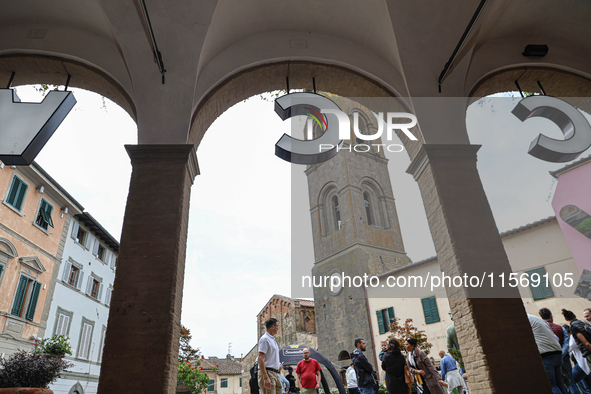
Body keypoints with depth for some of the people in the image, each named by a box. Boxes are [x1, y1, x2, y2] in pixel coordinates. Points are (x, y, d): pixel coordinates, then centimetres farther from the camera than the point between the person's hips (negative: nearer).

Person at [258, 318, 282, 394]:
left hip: (275, 373, 9)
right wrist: (265, 378, -24)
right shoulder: (265, 339, -10)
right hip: (267, 373, -9)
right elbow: (260, 359, -19)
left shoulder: (273, 339, 20)